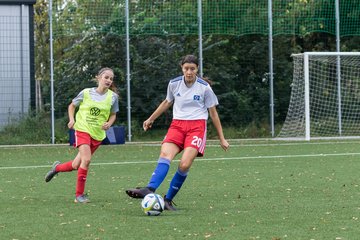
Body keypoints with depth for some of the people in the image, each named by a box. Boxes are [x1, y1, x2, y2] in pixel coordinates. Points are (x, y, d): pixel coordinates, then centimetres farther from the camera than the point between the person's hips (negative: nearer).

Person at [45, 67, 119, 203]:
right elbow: (72, 106, 11)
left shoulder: (113, 97, -1)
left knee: (76, 165, 5)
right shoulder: (86, 93, -4)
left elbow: (113, 114, 14)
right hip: (82, 130, -3)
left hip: (98, 134, 3)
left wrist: (109, 124, -7)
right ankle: (79, 195, -10)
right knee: (86, 159, -22)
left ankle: (57, 167, 39)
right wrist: (72, 120, -5)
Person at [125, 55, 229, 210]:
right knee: (165, 154, -26)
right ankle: (149, 190, -45)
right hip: (177, 125, 2)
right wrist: (151, 119, 30)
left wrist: (222, 139, 9)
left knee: (184, 164, -22)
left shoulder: (204, 87, -1)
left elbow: (213, 113, 7)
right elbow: (167, 102, 26)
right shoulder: (174, 84, 6)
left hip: (197, 126, -2)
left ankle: (168, 199, -9)